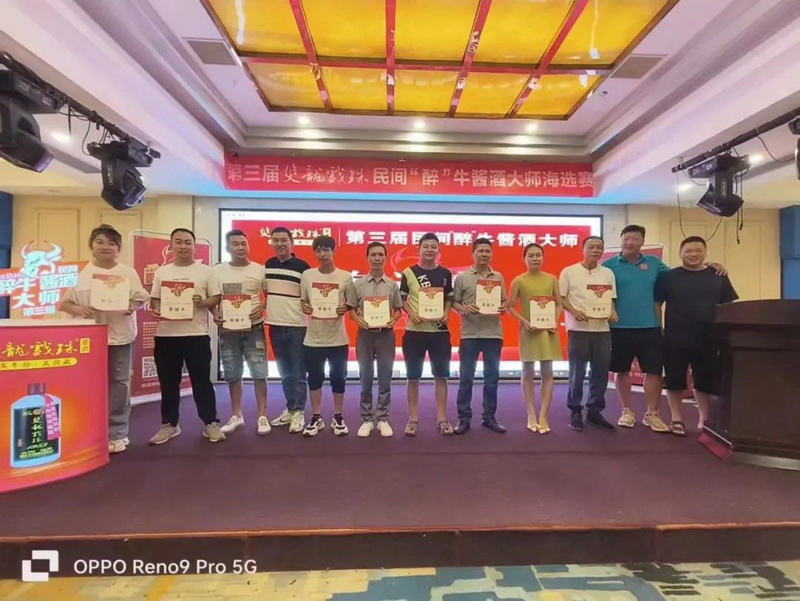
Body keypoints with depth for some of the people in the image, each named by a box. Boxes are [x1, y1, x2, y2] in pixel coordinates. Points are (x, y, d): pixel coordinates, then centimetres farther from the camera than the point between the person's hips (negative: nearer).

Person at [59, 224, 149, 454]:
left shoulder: (128, 273, 3)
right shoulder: (81, 273, 3)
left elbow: (141, 299, 4)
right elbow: (64, 303, 4)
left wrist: (133, 306, -18)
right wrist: (79, 309, -16)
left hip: (120, 336, 0)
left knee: (118, 383, 5)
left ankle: (117, 433, 15)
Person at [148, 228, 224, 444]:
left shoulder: (206, 271, 3)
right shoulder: (161, 272, 10)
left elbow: (217, 298, 1)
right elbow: (154, 299, 12)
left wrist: (203, 302, -18)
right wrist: (156, 310, -9)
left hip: (197, 334, -3)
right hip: (166, 334, 3)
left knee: (202, 381, 3)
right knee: (168, 383, 11)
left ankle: (211, 423, 14)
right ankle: (169, 424, 25)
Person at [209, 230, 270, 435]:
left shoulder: (260, 269, 1)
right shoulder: (217, 270, 3)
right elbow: (212, 300, 3)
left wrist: (262, 308, -13)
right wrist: (216, 315, -16)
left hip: (254, 328, -1)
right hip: (228, 330, 1)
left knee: (259, 372, -1)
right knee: (232, 374, 10)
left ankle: (262, 416, 11)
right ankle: (236, 415, 25)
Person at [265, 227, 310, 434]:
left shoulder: (302, 266, -6)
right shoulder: (267, 265, 8)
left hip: (297, 326, -5)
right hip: (275, 326, 5)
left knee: (298, 373, 3)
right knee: (285, 373, 15)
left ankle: (299, 413, 12)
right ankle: (289, 409, 26)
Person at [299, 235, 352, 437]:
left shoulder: (345, 277, -3)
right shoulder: (307, 275, 2)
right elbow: (303, 301, 11)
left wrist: (345, 309, -16)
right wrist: (305, 308, -10)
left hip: (338, 338, -1)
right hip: (313, 338, 2)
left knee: (338, 378, 9)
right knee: (314, 378, 11)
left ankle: (338, 418, 25)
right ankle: (316, 418, 25)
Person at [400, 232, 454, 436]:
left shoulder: (445, 273, 6)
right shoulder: (409, 272, 1)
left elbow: (450, 299, 12)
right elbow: (401, 299, 4)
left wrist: (446, 313, -7)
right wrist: (411, 314, -14)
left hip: (440, 330, 2)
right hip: (414, 331, -1)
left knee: (441, 375, 7)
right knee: (413, 377, 5)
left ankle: (442, 419, 19)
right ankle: (413, 419, 18)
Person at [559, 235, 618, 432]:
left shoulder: (608, 273, 10)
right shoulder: (569, 272, -1)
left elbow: (611, 299, 16)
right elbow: (561, 298, -1)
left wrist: (613, 312, -5)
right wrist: (574, 311, -17)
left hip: (603, 329, 4)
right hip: (578, 329, -4)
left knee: (601, 372, 8)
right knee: (577, 373, 2)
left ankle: (594, 411, 22)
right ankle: (575, 412, 15)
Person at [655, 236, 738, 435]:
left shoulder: (718, 276, 7)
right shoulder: (669, 277, 1)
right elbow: (656, 304, 3)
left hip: (709, 340, 2)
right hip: (676, 340, -2)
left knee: (706, 381, 12)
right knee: (675, 381, 5)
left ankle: (704, 419, 28)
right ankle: (677, 419, 19)